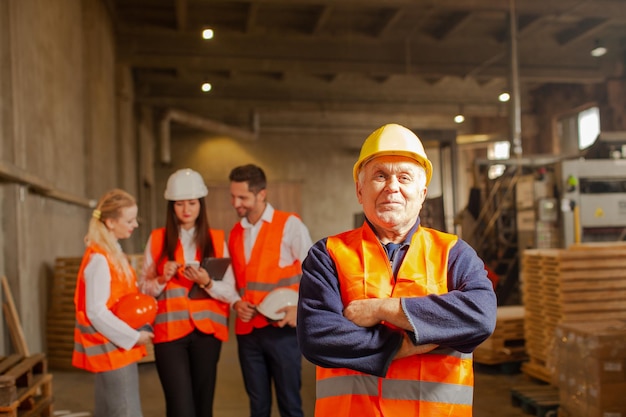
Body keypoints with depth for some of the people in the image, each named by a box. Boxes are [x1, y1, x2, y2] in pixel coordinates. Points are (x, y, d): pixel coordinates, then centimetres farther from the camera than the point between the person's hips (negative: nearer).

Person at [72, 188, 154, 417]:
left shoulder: (113, 252, 10)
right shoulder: (99, 259, -19)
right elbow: (96, 312, -21)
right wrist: (133, 336, -17)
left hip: (118, 347, 9)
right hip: (112, 349, -9)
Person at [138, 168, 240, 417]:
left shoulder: (216, 240, 4)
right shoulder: (157, 239, 3)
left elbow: (230, 291, -1)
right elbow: (143, 290, 3)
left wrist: (207, 282, -19)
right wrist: (162, 279, -15)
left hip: (206, 330, 2)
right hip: (169, 330, -1)